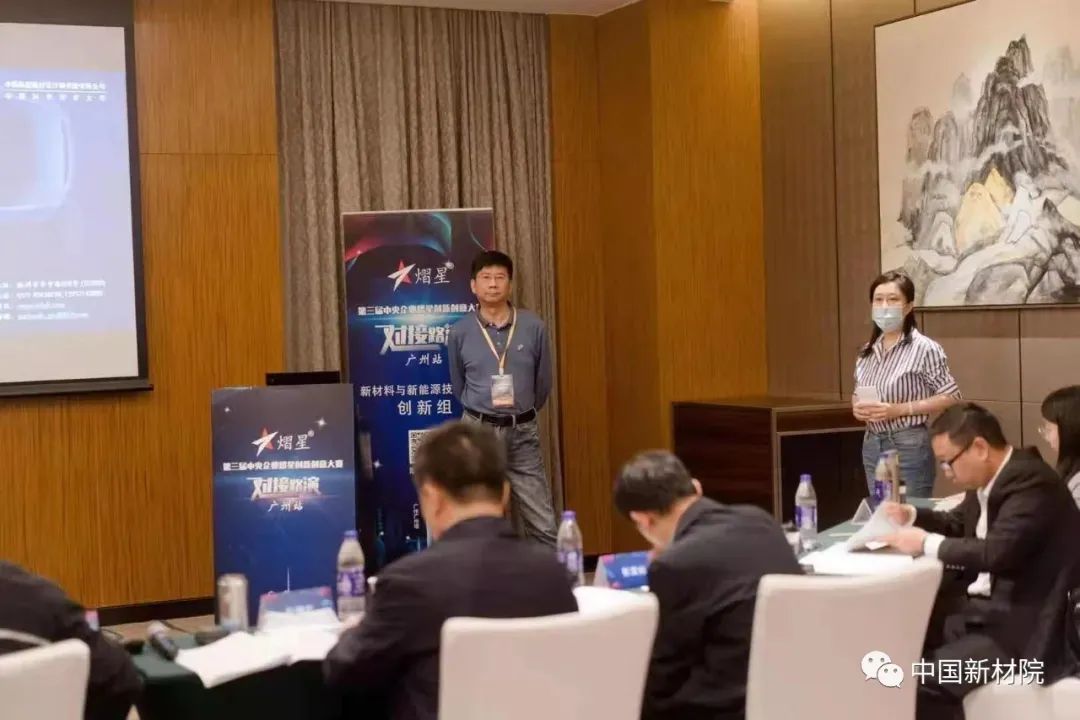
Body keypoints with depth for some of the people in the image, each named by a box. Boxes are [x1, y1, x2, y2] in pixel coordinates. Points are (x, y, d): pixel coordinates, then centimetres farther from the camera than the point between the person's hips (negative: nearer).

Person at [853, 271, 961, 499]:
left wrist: (900, 409, -18)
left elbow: (951, 397, -11)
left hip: (910, 446, -6)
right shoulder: (867, 351, 7)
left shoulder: (924, 348, -11)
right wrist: (857, 407, -3)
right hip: (872, 446, 6)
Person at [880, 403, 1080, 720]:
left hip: (1023, 626, -9)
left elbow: (996, 553, -30)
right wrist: (910, 515, 10)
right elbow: (958, 523, 27)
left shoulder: (1031, 482, -19)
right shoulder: (990, 478, 9)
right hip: (984, 606, 9)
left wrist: (927, 544, -18)